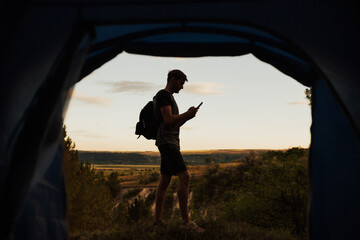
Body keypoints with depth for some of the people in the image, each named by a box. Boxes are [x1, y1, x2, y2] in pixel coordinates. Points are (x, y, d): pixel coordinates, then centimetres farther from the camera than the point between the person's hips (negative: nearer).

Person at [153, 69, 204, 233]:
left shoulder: (169, 97, 25)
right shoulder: (163, 94, -6)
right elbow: (168, 120, -17)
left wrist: (187, 117, 10)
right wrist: (187, 114, -6)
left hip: (171, 142, 11)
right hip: (167, 142, -11)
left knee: (165, 181, 8)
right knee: (184, 176, -17)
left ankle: (158, 220, 10)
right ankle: (185, 221, -17)